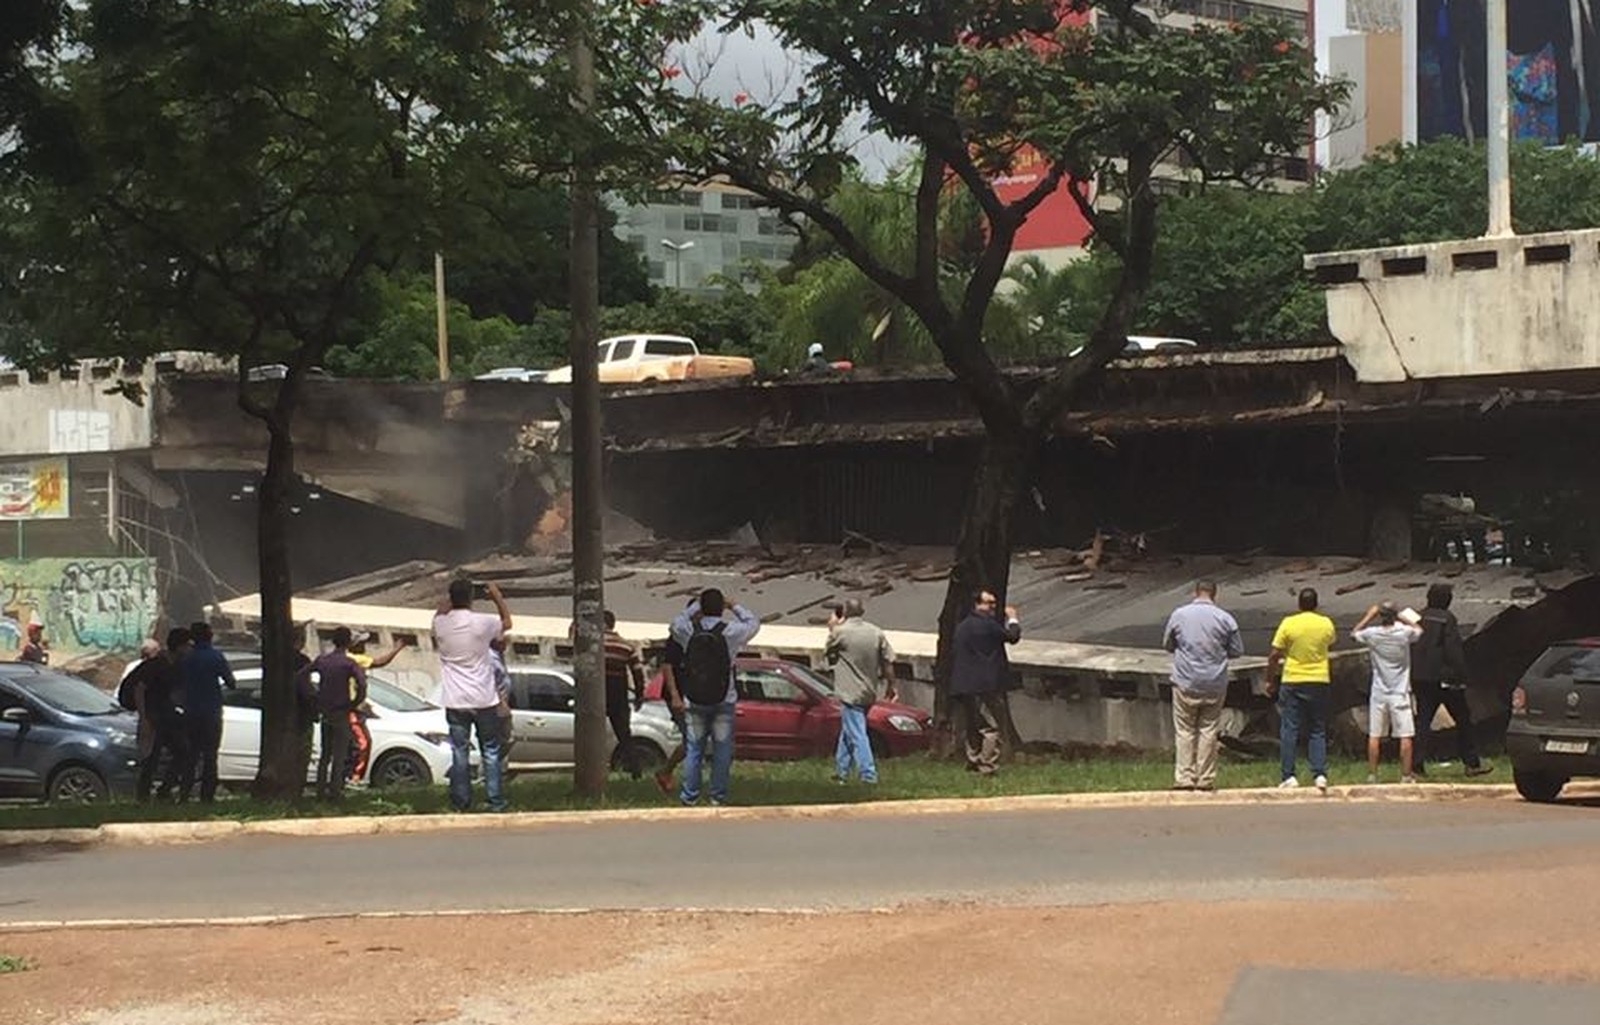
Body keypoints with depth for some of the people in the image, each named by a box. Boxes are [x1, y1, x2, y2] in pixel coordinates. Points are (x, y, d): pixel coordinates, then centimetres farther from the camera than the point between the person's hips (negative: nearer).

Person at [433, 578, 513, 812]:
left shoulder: (440, 624, -6)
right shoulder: (482, 623, -12)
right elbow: (507, 623, 10)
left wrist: (448, 604, 22)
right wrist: (497, 597, 21)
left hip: (455, 702, 2)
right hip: (484, 700, -1)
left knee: (459, 752, 7)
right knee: (491, 751, 8)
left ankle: (461, 802, 7)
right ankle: (496, 801, 8)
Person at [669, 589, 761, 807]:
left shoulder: (689, 631, -6)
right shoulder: (730, 632, -11)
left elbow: (678, 621, 18)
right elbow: (753, 622, 8)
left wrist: (698, 605, 23)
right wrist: (735, 607, 20)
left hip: (694, 701, 2)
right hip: (723, 701, -2)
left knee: (693, 749, 9)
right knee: (722, 750, 6)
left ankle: (690, 795, 10)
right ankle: (718, 796, 8)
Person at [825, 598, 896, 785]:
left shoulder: (841, 632, -12)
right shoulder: (876, 633, 2)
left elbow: (827, 652, 6)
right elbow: (888, 662, 3)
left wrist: (832, 628, 17)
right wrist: (890, 686, 14)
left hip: (850, 693, -6)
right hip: (869, 693, 6)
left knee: (857, 736, -7)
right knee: (848, 731, 20)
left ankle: (869, 775, -15)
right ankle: (841, 771, 27)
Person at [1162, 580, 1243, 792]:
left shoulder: (1179, 614, -3)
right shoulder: (1225, 619, -4)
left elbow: (1167, 645, 9)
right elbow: (1237, 650, 3)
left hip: (1186, 682, -1)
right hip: (1215, 685, 1)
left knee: (1184, 731, 5)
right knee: (1209, 730, 7)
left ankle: (1184, 777, -1)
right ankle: (1205, 779, 7)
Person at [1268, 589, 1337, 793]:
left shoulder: (1288, 624, -8)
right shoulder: (1326, 624, -1)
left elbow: (1275, 655, -5)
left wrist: (1270, 677, 7)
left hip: (1293, 682, -2)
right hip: (1320, 682, 2)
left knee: (1289, 730, 2)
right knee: (1318, 731, 8)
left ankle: (1289, 776, -2)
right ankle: (1320, 774, -1)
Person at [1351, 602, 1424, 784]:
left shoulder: (1372, 634, -6)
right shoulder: (1404, 633, -10)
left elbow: (1354, 634, 15)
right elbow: (1419, 631, 13)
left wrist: (1369, 616, 19)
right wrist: (1403, 619, 20)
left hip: (1378, 693, 2)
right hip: (1399, 694, -2)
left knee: (1374, 736, 7)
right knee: (1405, 736, 0)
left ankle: (1372, 775, 8)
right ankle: (1406, 775, -2)